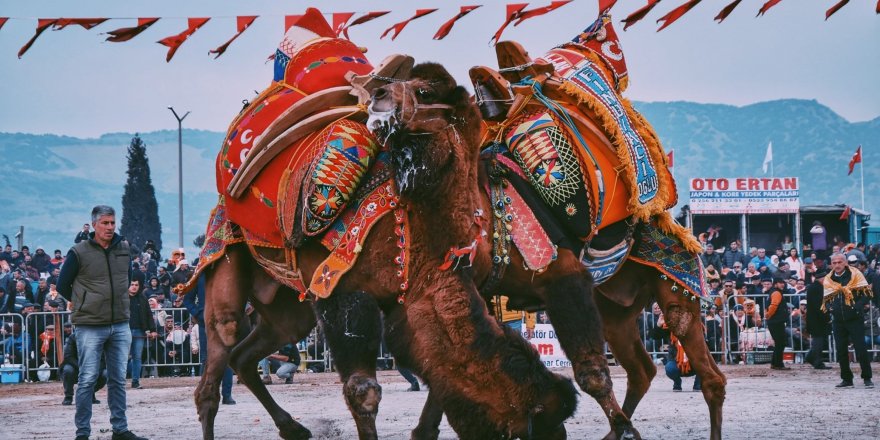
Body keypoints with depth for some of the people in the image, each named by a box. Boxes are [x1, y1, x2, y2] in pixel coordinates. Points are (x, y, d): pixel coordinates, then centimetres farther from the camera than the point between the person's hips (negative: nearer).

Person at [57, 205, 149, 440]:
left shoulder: (124, 249, 7)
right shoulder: (79, 252, -7)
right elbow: (63, 286, 2)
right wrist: (84, 303, 7)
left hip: (120, 326, 4)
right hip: (90, 327, -4)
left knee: (118, 379, 8)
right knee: (88, 379, -4)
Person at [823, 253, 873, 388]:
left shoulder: (855, 275, -3)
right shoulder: (828, 280, 9)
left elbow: (866, 294, -5)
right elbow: (826, 300, 16)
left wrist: (858, 306, -19)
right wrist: (830, 308, -5)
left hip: (855, 319, -4)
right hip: (838, 320, 4)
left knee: (860, 349, -5)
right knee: (841, 350, 5)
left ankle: (867, 378, 4)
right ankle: (846, 379, 15)